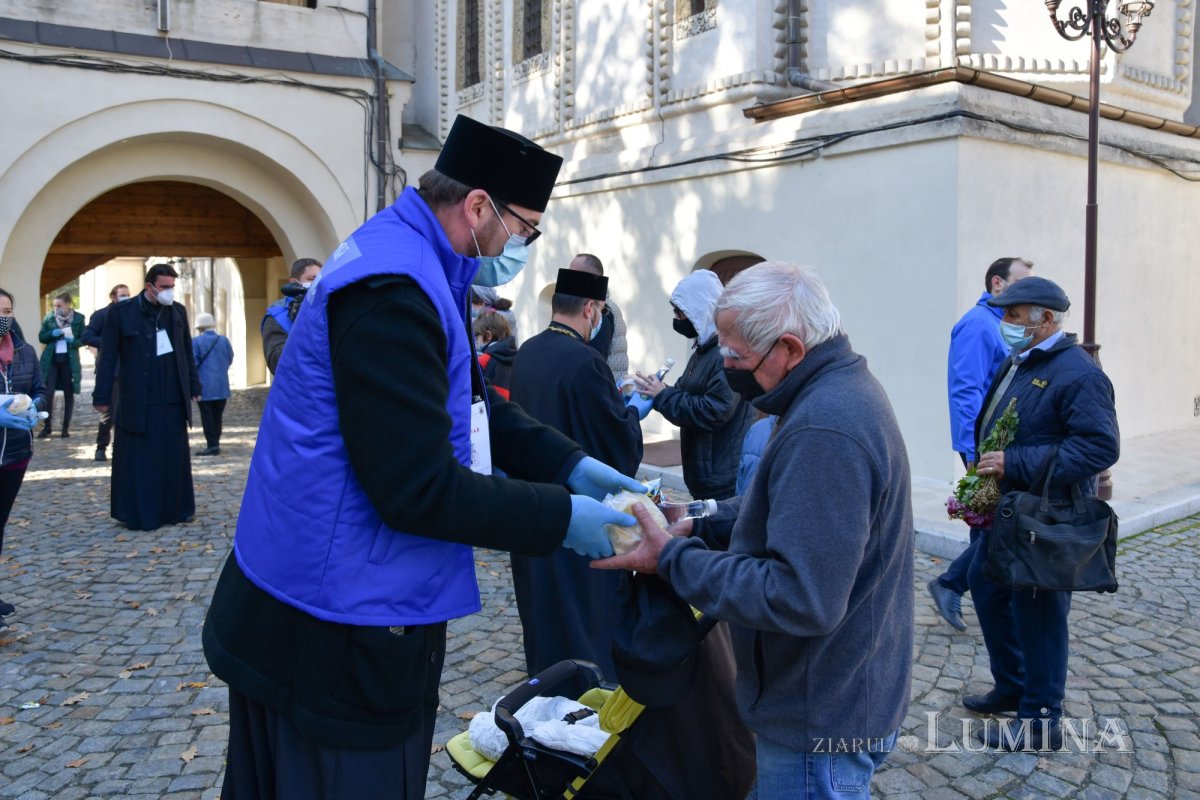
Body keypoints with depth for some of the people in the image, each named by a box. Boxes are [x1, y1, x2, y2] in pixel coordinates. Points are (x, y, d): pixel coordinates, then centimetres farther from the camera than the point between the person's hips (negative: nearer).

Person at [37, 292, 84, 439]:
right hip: (51, 359, 1)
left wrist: (72, 340, -19)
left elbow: (83, 339, 1)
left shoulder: (78, 318, -2)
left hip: (69, 360, -1)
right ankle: (47, 427, 6)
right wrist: (53, 333, -15)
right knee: (48, 392, -4)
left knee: (68, 393, 6)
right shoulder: (49, 318, 3)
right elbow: (41, 337, 5)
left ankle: (66, 427, 14)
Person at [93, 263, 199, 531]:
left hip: (173, 400, 4)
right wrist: (102, 396, -5)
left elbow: (187, 352, 14)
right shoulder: (121, 312, -4)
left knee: (174, 458, 8)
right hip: (137, 402, -3)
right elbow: (108, 357, -3)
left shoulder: (178, 311, 7)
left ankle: (174, 509, 18)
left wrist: (194, 386, 13)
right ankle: (137, 514, 11)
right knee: (138, 460, 3)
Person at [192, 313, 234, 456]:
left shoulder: (196, 342, -9)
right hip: (222, 386, 4)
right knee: (217, 416, 11)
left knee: (207, 416, 0)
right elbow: (230, 360, 8)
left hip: (205, 386, -4)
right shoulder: (224, 340, 3)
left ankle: (212, 445, -4)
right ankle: (215, 444, 14)